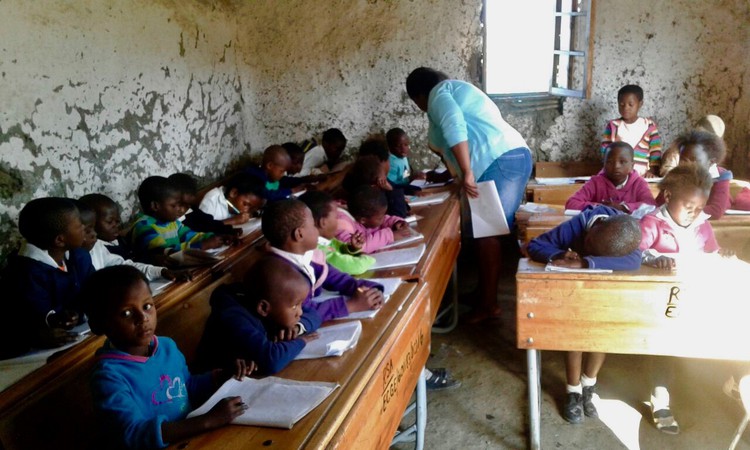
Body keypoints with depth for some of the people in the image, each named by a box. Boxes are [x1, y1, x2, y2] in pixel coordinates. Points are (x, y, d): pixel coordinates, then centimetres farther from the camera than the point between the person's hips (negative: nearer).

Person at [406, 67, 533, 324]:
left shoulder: (438, 94, 0)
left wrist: (466, 173, -23)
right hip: (512, 157, 10)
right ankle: (484, 293, 18)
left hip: (500, 162, -10)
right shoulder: (457, 91, 31)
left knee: (486, 233, -8)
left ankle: (489, 305, -2)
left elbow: (454, 126, -19)